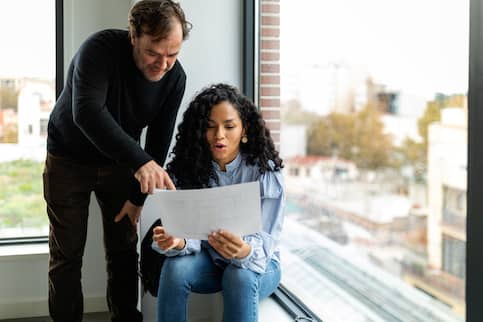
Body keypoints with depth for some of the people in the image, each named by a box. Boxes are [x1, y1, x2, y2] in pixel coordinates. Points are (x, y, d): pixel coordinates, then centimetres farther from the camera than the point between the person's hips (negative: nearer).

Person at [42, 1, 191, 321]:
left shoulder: (175, 77, -16)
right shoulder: (101, 49, -30)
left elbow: (159, 141, -8)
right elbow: (87, 113, -45)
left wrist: (139, 196, -8)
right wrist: (140, 162, -55)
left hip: (120, 161, 3)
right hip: (69, 159, -3)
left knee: (124, 250, 5)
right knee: (67, 254, -1)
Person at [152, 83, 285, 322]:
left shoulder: (264, 171, -15)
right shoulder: (188, 169, -8)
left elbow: (264, 240, -20)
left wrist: (244, 252, -45)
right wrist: (177, 242, -38)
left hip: (256, 262, -2)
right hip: (208, 260, 2)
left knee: (240, 277, -34)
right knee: (175, 267, -28)